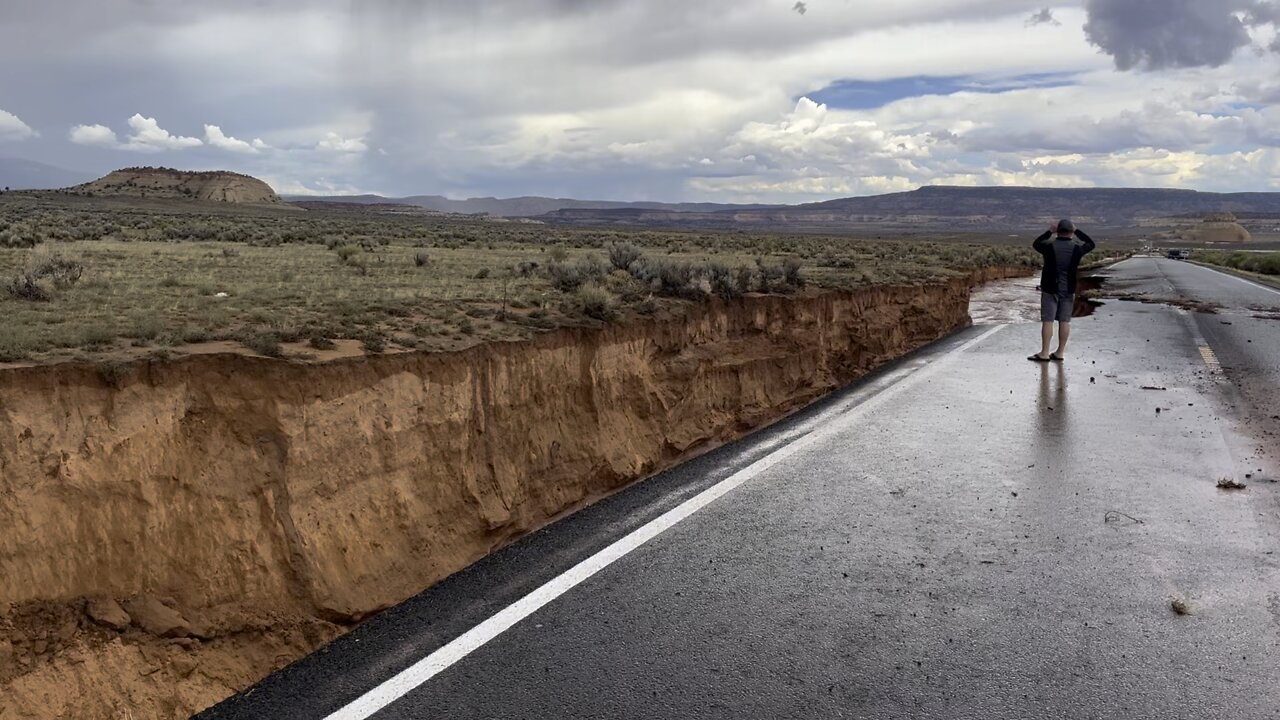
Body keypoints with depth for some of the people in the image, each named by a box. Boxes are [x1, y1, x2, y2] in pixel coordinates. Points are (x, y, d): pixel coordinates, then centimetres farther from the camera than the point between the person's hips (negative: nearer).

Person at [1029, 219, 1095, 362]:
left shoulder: (1049, 246, -10)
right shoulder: (1076, 248, -6)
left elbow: (1035, 244, 12)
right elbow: (1092, 244, 15)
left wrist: (1049, 232, 14)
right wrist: (1077, 231, 16)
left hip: (1050, 289, -2)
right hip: (1068, 291, 2)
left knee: (1047, 321, -1)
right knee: (1064, 321, 7)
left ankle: (1044, 353, -2)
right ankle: (1060, 353, 11)